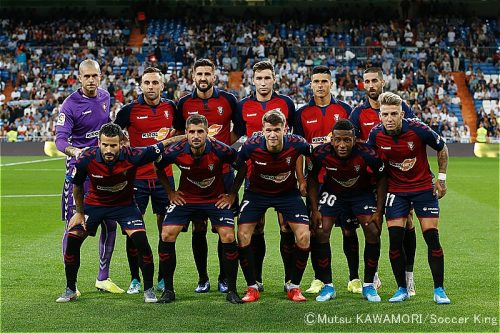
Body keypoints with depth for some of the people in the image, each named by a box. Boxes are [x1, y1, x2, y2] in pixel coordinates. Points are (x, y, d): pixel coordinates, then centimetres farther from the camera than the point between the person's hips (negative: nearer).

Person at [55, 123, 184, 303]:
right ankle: (70, 290, 12)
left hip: (124, 204, -1)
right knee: (72, 240, -8)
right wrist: (79, 212, 2)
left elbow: (163, 145, -19)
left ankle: (149, 290, 1)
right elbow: (77, 185, -5)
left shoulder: (132, 156, -31)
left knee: (141, 240, -19)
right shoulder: (86, 159, -26)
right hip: (94, 203, 2)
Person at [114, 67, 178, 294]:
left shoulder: (171, 108, 4)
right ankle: (135, 279, 11)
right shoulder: (130, 110, -4)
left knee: (166, 228, 5)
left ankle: (163, 278, 16)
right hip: (137, 177, -2)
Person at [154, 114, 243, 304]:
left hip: (216, 199, -1)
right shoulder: (176, 152, -19)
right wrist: (170, 192, 3)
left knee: (228, 238, -15)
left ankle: (231, 290, 1)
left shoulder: (221, 150, -24)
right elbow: (158, 168, 3)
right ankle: (168, 290, 2)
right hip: (185, 198, 1)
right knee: (166, 235, -12)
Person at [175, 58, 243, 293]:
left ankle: (224, 278, 12)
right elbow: (179, 133, 16)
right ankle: (202, 278, 13)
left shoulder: (228, 100, 1)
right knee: (198, 228, 3)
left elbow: (239, 128, 12)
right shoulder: (184, 104, 4)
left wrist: (224, 147, 4)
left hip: (223, 171, -1)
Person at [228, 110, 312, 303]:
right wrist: (232, 193, 0)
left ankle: (293, 286, 7)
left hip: (288, 192, 0)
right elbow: (240, 166, -5)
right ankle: (252, 287, 4)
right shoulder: (251, 146, -26)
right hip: (257, 192, 0)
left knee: (304, 236, -13)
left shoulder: (296, 144, -25)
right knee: (243, 235, -13)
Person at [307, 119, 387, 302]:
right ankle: (327, 286, -1)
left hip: (362, 193, -1)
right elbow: (312, 179, -8)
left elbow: (382, 179, -13)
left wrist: (379, 211, -16)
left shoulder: (368, 154, -31)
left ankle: (369, 285, 0)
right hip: (332, 192, 1)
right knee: (320, 232, -14)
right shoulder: (321, 153, -28)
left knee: (373, 232, -16)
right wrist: (314, 210, -13)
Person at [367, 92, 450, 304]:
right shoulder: (376, 134, -14)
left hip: (424, 187, -1)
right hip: (395, 190, 2)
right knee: (395, 239, -6)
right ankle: (402, 289, 9)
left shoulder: (418, 129, -19)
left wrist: (441, 178, 0)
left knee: (432, 237, -6)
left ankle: (439, 290, 4)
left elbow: (442, 148, -1)